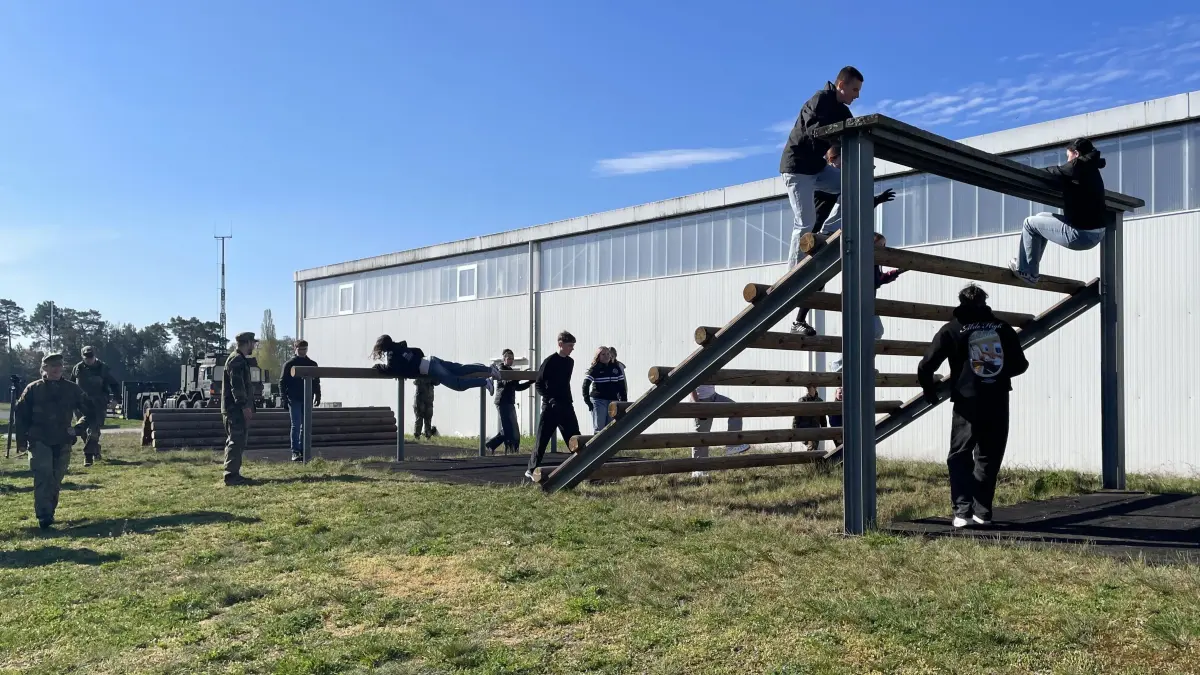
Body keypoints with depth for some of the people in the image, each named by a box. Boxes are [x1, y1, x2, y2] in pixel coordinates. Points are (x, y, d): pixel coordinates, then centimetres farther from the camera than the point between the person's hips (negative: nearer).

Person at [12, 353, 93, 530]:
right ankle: (44, 516, -19)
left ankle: (49, 513, 22)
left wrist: (78, 429, 4)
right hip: (39, 442, -2)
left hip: (63, 443, 2)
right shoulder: (33, 389, 2)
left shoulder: (72, 389, 5)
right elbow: (20, 414, 5)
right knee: (43, 477, -15)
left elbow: (90, 409, 15)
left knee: (55, 480, 9)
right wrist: (21, 441, 3)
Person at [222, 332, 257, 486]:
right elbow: (237, 386, -22)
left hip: (236, 409, 11)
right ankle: (231, 475, -10)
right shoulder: (237, 360, -14)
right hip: (236, 409, -11)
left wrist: (248, 407, 26)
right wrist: (245, 406, -24)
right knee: (236, 442, -10)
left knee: (236, 442, 14)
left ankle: (233, 474, 19)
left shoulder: (240, 359, 20)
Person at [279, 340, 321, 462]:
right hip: (294, 400, -4)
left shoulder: (312, 364, 10)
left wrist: (317, 396, 7)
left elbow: (316, 382, 16)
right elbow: (282, 382, -1)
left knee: (305, 427, 7)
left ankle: (303, 451, 13)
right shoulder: (289, 364, 0)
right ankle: (295, 452, -6)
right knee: (296, 426, -7)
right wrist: (284, 399, -9)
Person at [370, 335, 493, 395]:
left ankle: (485, 382, -16)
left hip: (430, 369, -8)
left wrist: (378, 366, -3)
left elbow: (391, 369, -20)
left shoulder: (392, 354, -5)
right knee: (462, 369, 9)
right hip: (432, 360, 8)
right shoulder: (401, 347, 20)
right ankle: (490, 370, 7)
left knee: (458, 384, -10)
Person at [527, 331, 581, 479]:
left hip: (566, 406, 6)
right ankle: (532, 470, 7)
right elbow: (538, 384, -9)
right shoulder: (550, 361, -10)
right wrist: (550, 399, -18)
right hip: (551, 406, -6)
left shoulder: (570, 362, 10)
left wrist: (568, 401, 13)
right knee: (543, 438, -2)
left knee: (574, 437, 4)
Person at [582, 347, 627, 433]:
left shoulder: (616, 368, 9)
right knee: (599, 429, -4)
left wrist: (623, 401, 6)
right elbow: (585, 385, -6)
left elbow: (621, 385, 12)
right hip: (598, 401, -4)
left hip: (613, 401, 4)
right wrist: (587, 401, -11)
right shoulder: (595, 369, -3)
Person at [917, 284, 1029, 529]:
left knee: (960, 457, 5)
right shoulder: (1002, 328, 8)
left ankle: (962, 510, -10)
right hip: (998, 404, 3)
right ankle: (982, 511, 14)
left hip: (967, 404, -3)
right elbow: (1020, 364, 13)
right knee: (988, 458, 14)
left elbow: (926, 367, -6)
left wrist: (930, 390, 11)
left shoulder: (952, 329, 0)